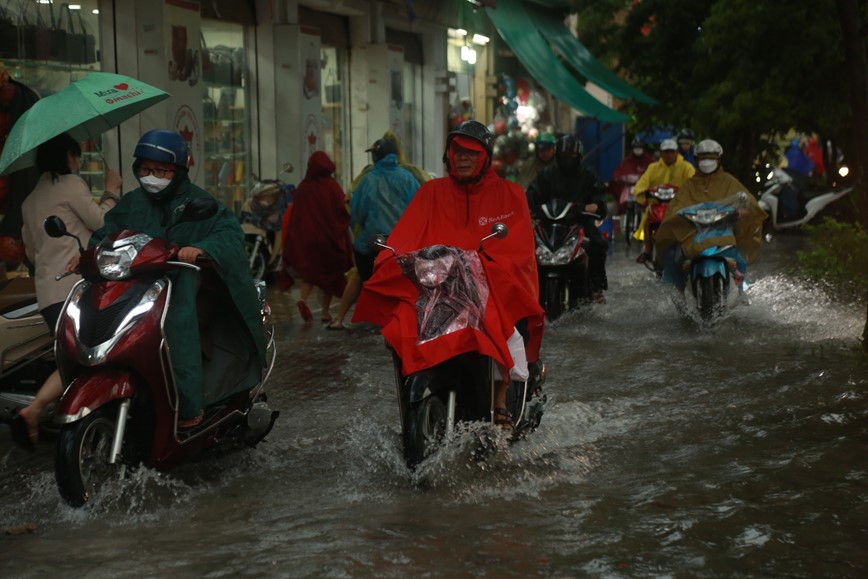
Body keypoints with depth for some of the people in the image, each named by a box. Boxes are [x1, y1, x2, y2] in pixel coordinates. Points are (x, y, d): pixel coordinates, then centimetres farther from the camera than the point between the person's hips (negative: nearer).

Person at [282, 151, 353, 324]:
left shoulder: (302, 188, -3)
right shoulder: (332, 186, -10)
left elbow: (295, 214, 2)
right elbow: (343, 212, -9)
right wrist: (341, 230, 9)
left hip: (306, 237, 2)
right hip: (330, 237, -2)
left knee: (310, 270, 12)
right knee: (330, 272, 12)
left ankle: (303, 298, -15)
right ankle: (325, 311, 12)